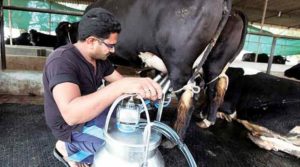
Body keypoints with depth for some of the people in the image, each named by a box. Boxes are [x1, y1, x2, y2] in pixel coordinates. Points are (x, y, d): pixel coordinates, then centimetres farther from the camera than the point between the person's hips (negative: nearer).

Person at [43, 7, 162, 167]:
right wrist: (121, 86, -52)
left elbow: (120, 80, 0)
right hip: (71, 126, -8)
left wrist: (144, 85, -23)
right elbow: (71, 114, -46)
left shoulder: (99, 57, -4)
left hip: (90, 113, 8)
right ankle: (69, 149, 5)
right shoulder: (62, 61, -32)